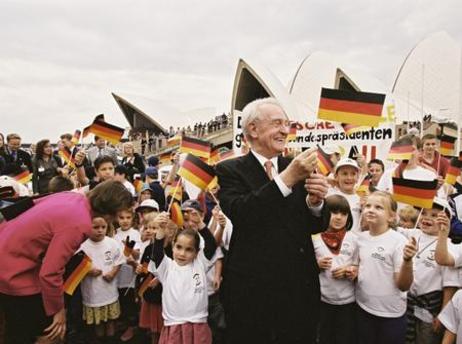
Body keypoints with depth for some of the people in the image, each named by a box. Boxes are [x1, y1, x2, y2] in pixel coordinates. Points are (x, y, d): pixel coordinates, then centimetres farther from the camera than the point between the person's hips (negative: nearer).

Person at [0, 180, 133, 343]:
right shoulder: (79, 225, -32)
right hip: (14, 271, -9)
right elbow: (49, 273, -31)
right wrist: (58, 309, -14)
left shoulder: (73, 196, -6)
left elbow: (36, 203, 13)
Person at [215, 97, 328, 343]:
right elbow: (239, 214, -22)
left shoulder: (298, 168, 5)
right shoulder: (230, 170, -5)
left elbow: (313, 226, 5)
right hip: (252, 290, -3)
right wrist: (287, 179, -28)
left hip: (300, 288, 4)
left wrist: (315, 202, -17)